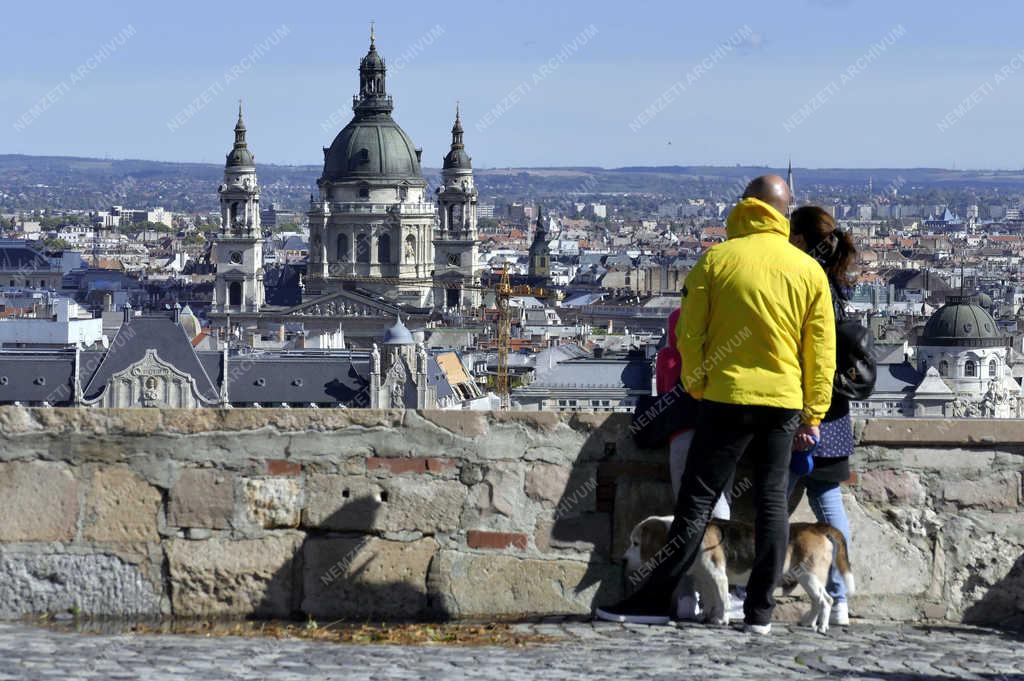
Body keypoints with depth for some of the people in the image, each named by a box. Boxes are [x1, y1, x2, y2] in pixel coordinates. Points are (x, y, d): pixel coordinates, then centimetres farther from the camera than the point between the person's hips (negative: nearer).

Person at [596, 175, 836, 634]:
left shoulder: (717, 260, -4)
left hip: (726, 397, -2)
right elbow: (822, 350, 5)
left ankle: (654, 600, -1)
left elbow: (689, 334, -4)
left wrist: (697, 387, 9)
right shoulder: (809, 270, 4)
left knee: (696, 501, 0)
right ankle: (760, 611, 8)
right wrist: (813, 414, 10)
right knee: (772, 501, 8)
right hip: (784, 402, 2)